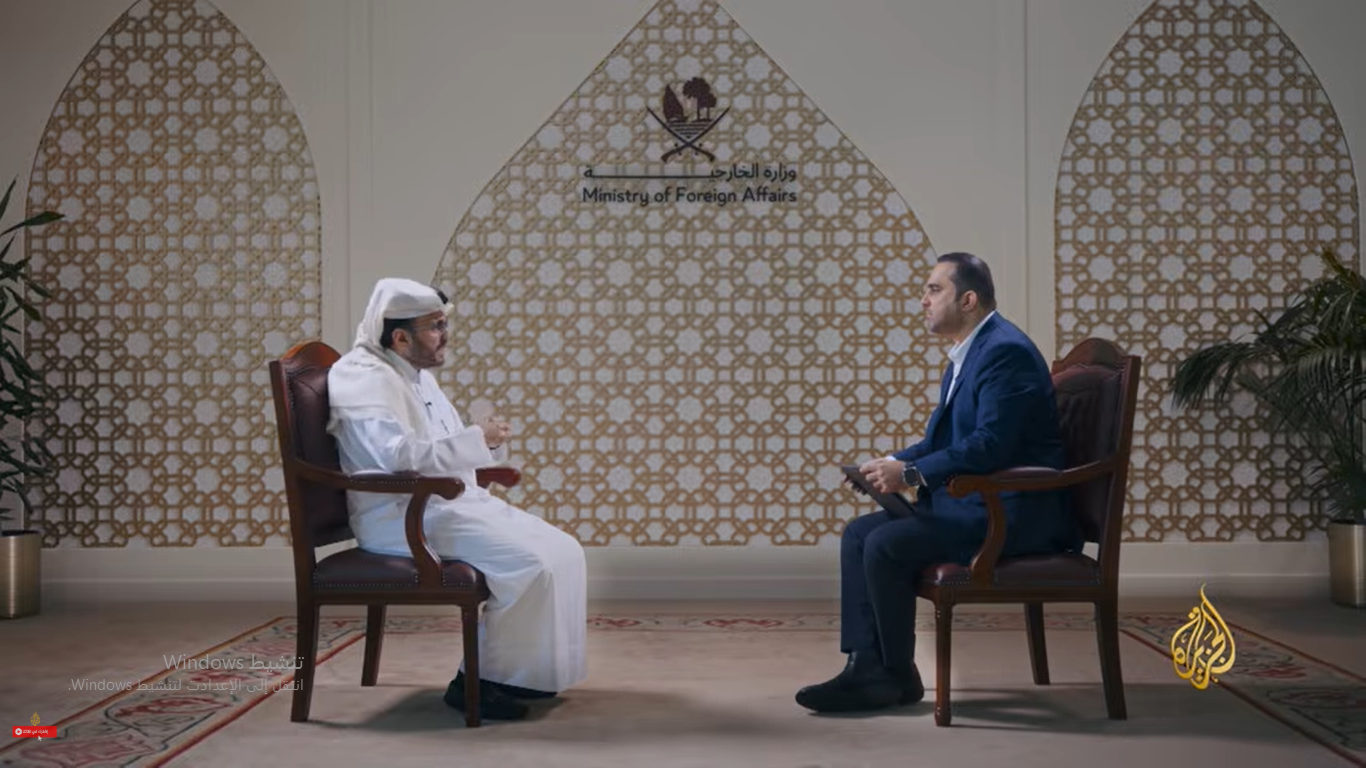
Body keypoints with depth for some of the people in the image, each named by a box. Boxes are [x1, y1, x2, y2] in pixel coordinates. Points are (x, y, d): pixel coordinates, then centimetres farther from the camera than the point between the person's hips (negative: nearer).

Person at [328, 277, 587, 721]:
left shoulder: (419, 375, 19)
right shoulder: (364, 377, -12)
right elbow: (398, 455, -27)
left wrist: (482, 439, 9)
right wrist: (477, 440, -21)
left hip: (453, 503, 10)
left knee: (563, 550, -2)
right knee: (527, 562, -25)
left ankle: (533, 669, 5)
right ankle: (476, 681, -13)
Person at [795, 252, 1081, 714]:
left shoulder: (1005, 351, -17)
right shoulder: (967, 354, 16)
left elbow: (990, 445, -26)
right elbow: (942, 436, 20)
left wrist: (911, 474, -22)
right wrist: (894, 464, 3)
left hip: (1010, 511, -11)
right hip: (971, 502, 11)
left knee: (885, 545, -21)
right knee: (858, 534, 0)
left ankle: (899, 675, -4)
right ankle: (867, 668, -5)